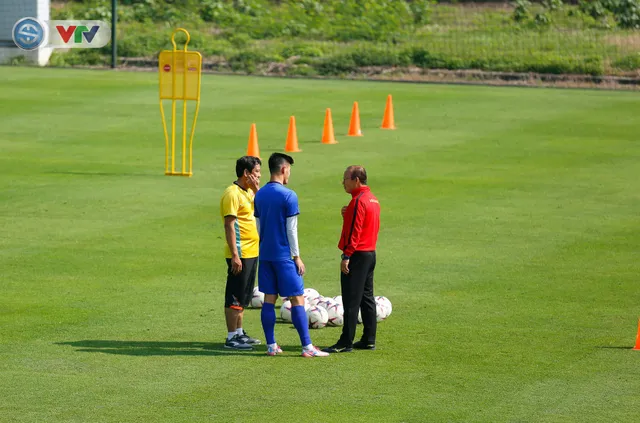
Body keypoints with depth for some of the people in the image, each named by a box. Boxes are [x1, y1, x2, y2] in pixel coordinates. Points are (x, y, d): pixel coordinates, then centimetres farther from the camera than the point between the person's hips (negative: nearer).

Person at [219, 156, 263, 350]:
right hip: (240, 254, -9)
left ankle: (239, 333, 24)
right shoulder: (233, 194, -14)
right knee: (235, 297, -4)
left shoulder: (249, 192, 14)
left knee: (244, 297, 16)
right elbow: (229, 226, -18)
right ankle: (231, 337, -1)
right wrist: (235, 255, -22)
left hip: (251, 253, 9)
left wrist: (256, 189, 1)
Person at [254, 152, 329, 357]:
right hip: (284, 256, -7)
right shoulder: (288, 196, -13)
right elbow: (291, 229, -13)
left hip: (265, 254, 7)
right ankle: (307, 347, -5)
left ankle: (271, 346, 9)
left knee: (269, 299, 9)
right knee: (297, 300, -4)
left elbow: (258, 226, 13)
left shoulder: (260, 195, 7)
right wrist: (297, 257, -8)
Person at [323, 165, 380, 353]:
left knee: (351, 301, -8)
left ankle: (346, 343, -8)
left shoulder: (358, 201, -16)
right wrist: (348, 215, 6)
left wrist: (347, 256, -19)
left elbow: (354, 231, -20)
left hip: (357, 254, -10)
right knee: (367, 298, 13)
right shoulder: (372, 199, 14)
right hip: (370, 253, 10)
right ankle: (369, 340, 16)